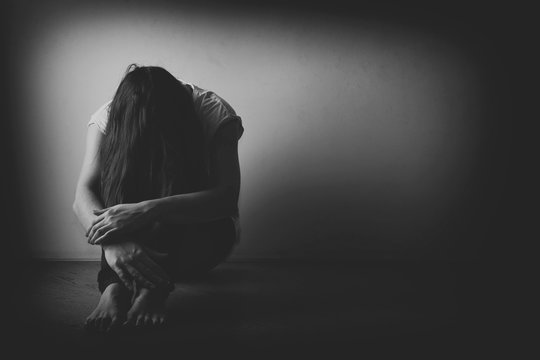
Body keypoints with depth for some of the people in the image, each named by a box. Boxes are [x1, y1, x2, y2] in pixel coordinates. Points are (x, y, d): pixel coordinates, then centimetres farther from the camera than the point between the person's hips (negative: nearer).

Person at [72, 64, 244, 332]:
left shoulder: (215, 114, -24)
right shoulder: (108, 118, -17)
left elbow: (227, 196, -36)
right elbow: (83, 195, -27)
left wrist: (148, 211, -48)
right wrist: (112, 241, -50)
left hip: (199, 235, -1)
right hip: (145, 233, 2)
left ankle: (152, 288, -47)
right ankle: (115, 287, -44)